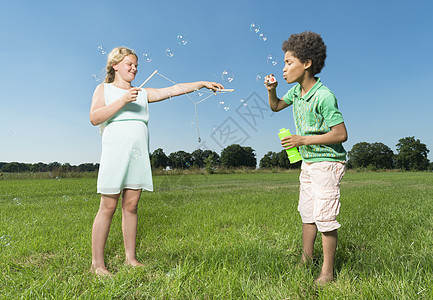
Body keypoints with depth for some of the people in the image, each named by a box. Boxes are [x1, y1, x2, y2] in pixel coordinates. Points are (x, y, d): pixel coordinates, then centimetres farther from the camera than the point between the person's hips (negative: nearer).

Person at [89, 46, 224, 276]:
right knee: (108, 207, -3)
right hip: (115, 153, -4)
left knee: (131, 206, 6)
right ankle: (97, 263, 8)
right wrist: (123, 100, -10)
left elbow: (172, 90, 14)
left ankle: (130, 258, 16)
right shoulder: (104, 89, 12)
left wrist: (202, 83, 8)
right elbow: (94, 117, -3)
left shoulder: (143, 93, 21)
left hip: (139, 156, 4)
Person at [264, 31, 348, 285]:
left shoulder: (324, 96, -22)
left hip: (327, 163, -8)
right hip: (308, 162, 8)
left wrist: (303, 140, -22)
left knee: (325, 218, -3)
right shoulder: (297, 91, 4)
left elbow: (341, 134, -22)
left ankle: (327, 272, 13)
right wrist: (272, 91, 0)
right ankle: (306, 260, 30)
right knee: (307, 213, 15)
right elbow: (276, 106, 20)